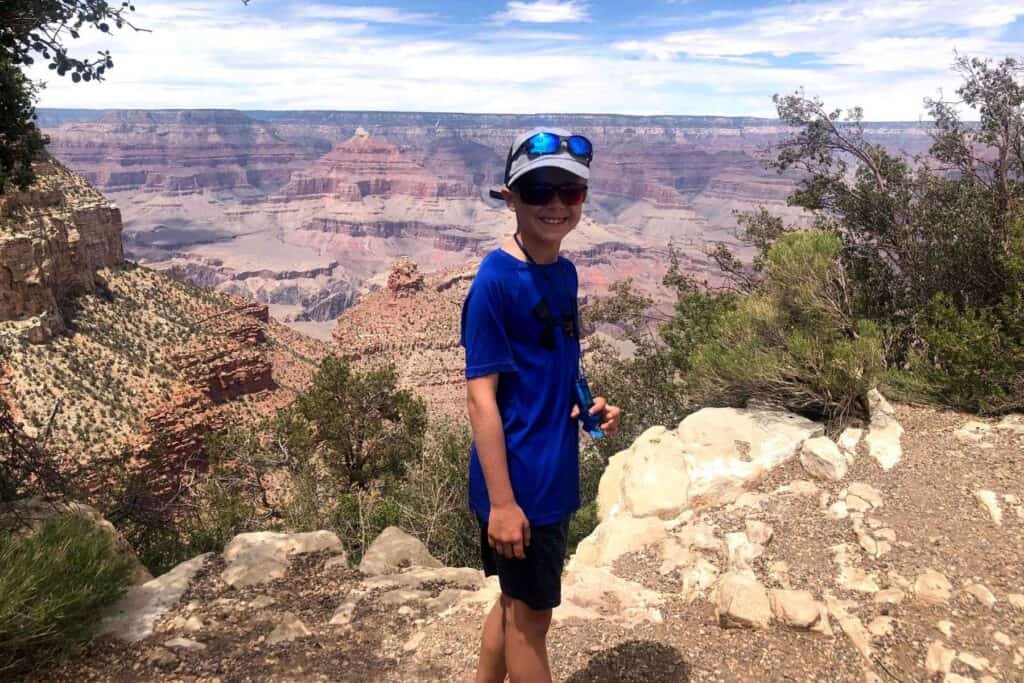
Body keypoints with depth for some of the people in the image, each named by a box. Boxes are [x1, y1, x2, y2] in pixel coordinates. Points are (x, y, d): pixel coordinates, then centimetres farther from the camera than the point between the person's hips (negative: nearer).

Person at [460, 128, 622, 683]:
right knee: (532, 614, 10)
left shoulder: (564, 273, 5)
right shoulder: (496, 279, -19)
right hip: (519, 481, -8)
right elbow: (481, 396, -19)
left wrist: (589, 407, -1)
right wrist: (501, 500, -20)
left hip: (553, 472, 8)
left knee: (518, 601, 22)